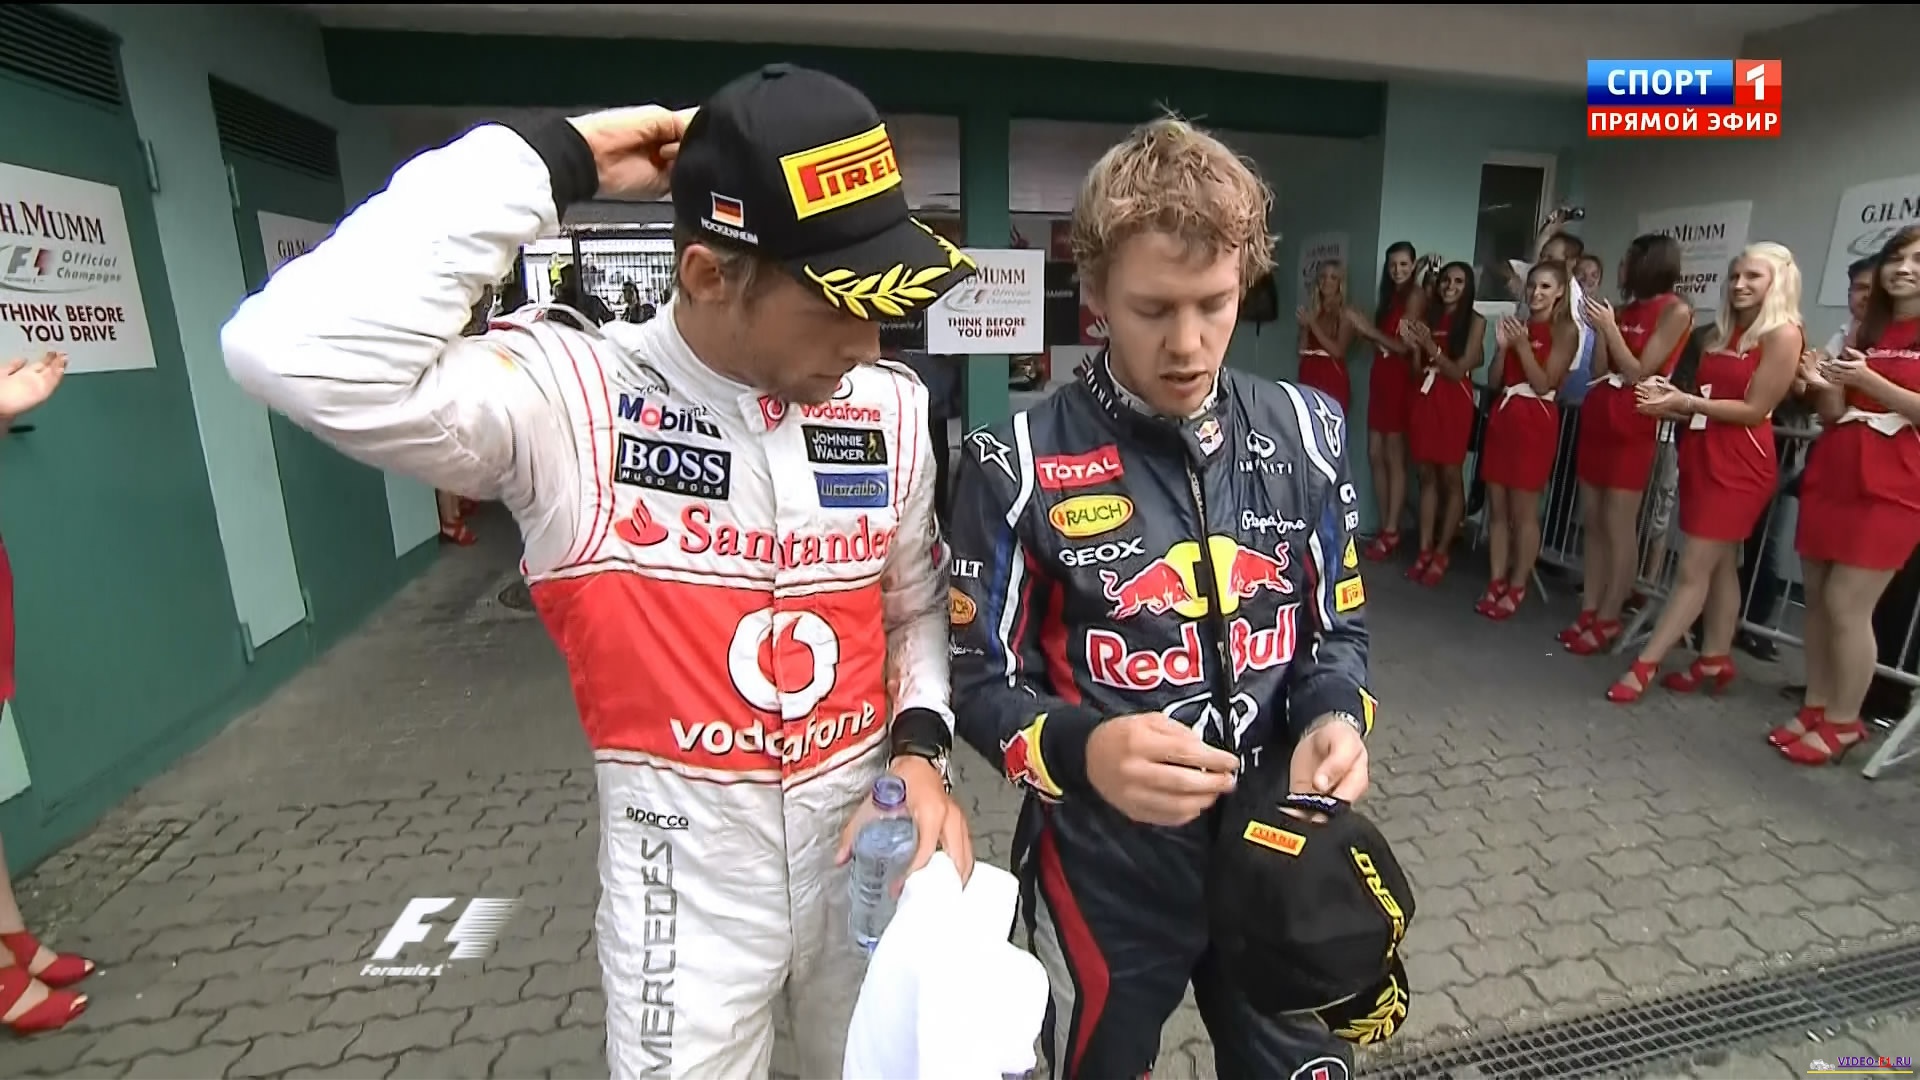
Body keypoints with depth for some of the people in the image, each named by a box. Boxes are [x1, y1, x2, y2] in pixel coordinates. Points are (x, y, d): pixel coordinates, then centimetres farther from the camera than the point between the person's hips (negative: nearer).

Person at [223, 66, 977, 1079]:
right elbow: (293, 353, -35)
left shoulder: (891, 404, -5)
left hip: (866, 844, 5)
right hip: (686, 865, -4)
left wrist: (921, 749, -9)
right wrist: (547, 163, -28)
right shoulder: (569, 395, -19)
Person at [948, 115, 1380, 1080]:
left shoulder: (1304, 433, -3)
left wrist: (1334, 721, -16)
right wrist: (1084, 752, -31)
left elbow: (1338, 627, 5)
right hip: (1103, 873, -3)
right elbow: (983, 684, -12)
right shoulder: (1021, 465, -18)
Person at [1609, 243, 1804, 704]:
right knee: (1720, 564, 14)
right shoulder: (1723, 333, 15)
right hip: (1701, 454, 8)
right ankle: (1716, 659, 22)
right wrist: (1671, 402, -4)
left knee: (1694, 569, -7)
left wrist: (1685, 402, -18)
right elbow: (1710, 399, 13)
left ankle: (1645, 665, -5)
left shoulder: (1783, 334, -8)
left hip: (1739, 464, -8)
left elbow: (1754, 409, -14)